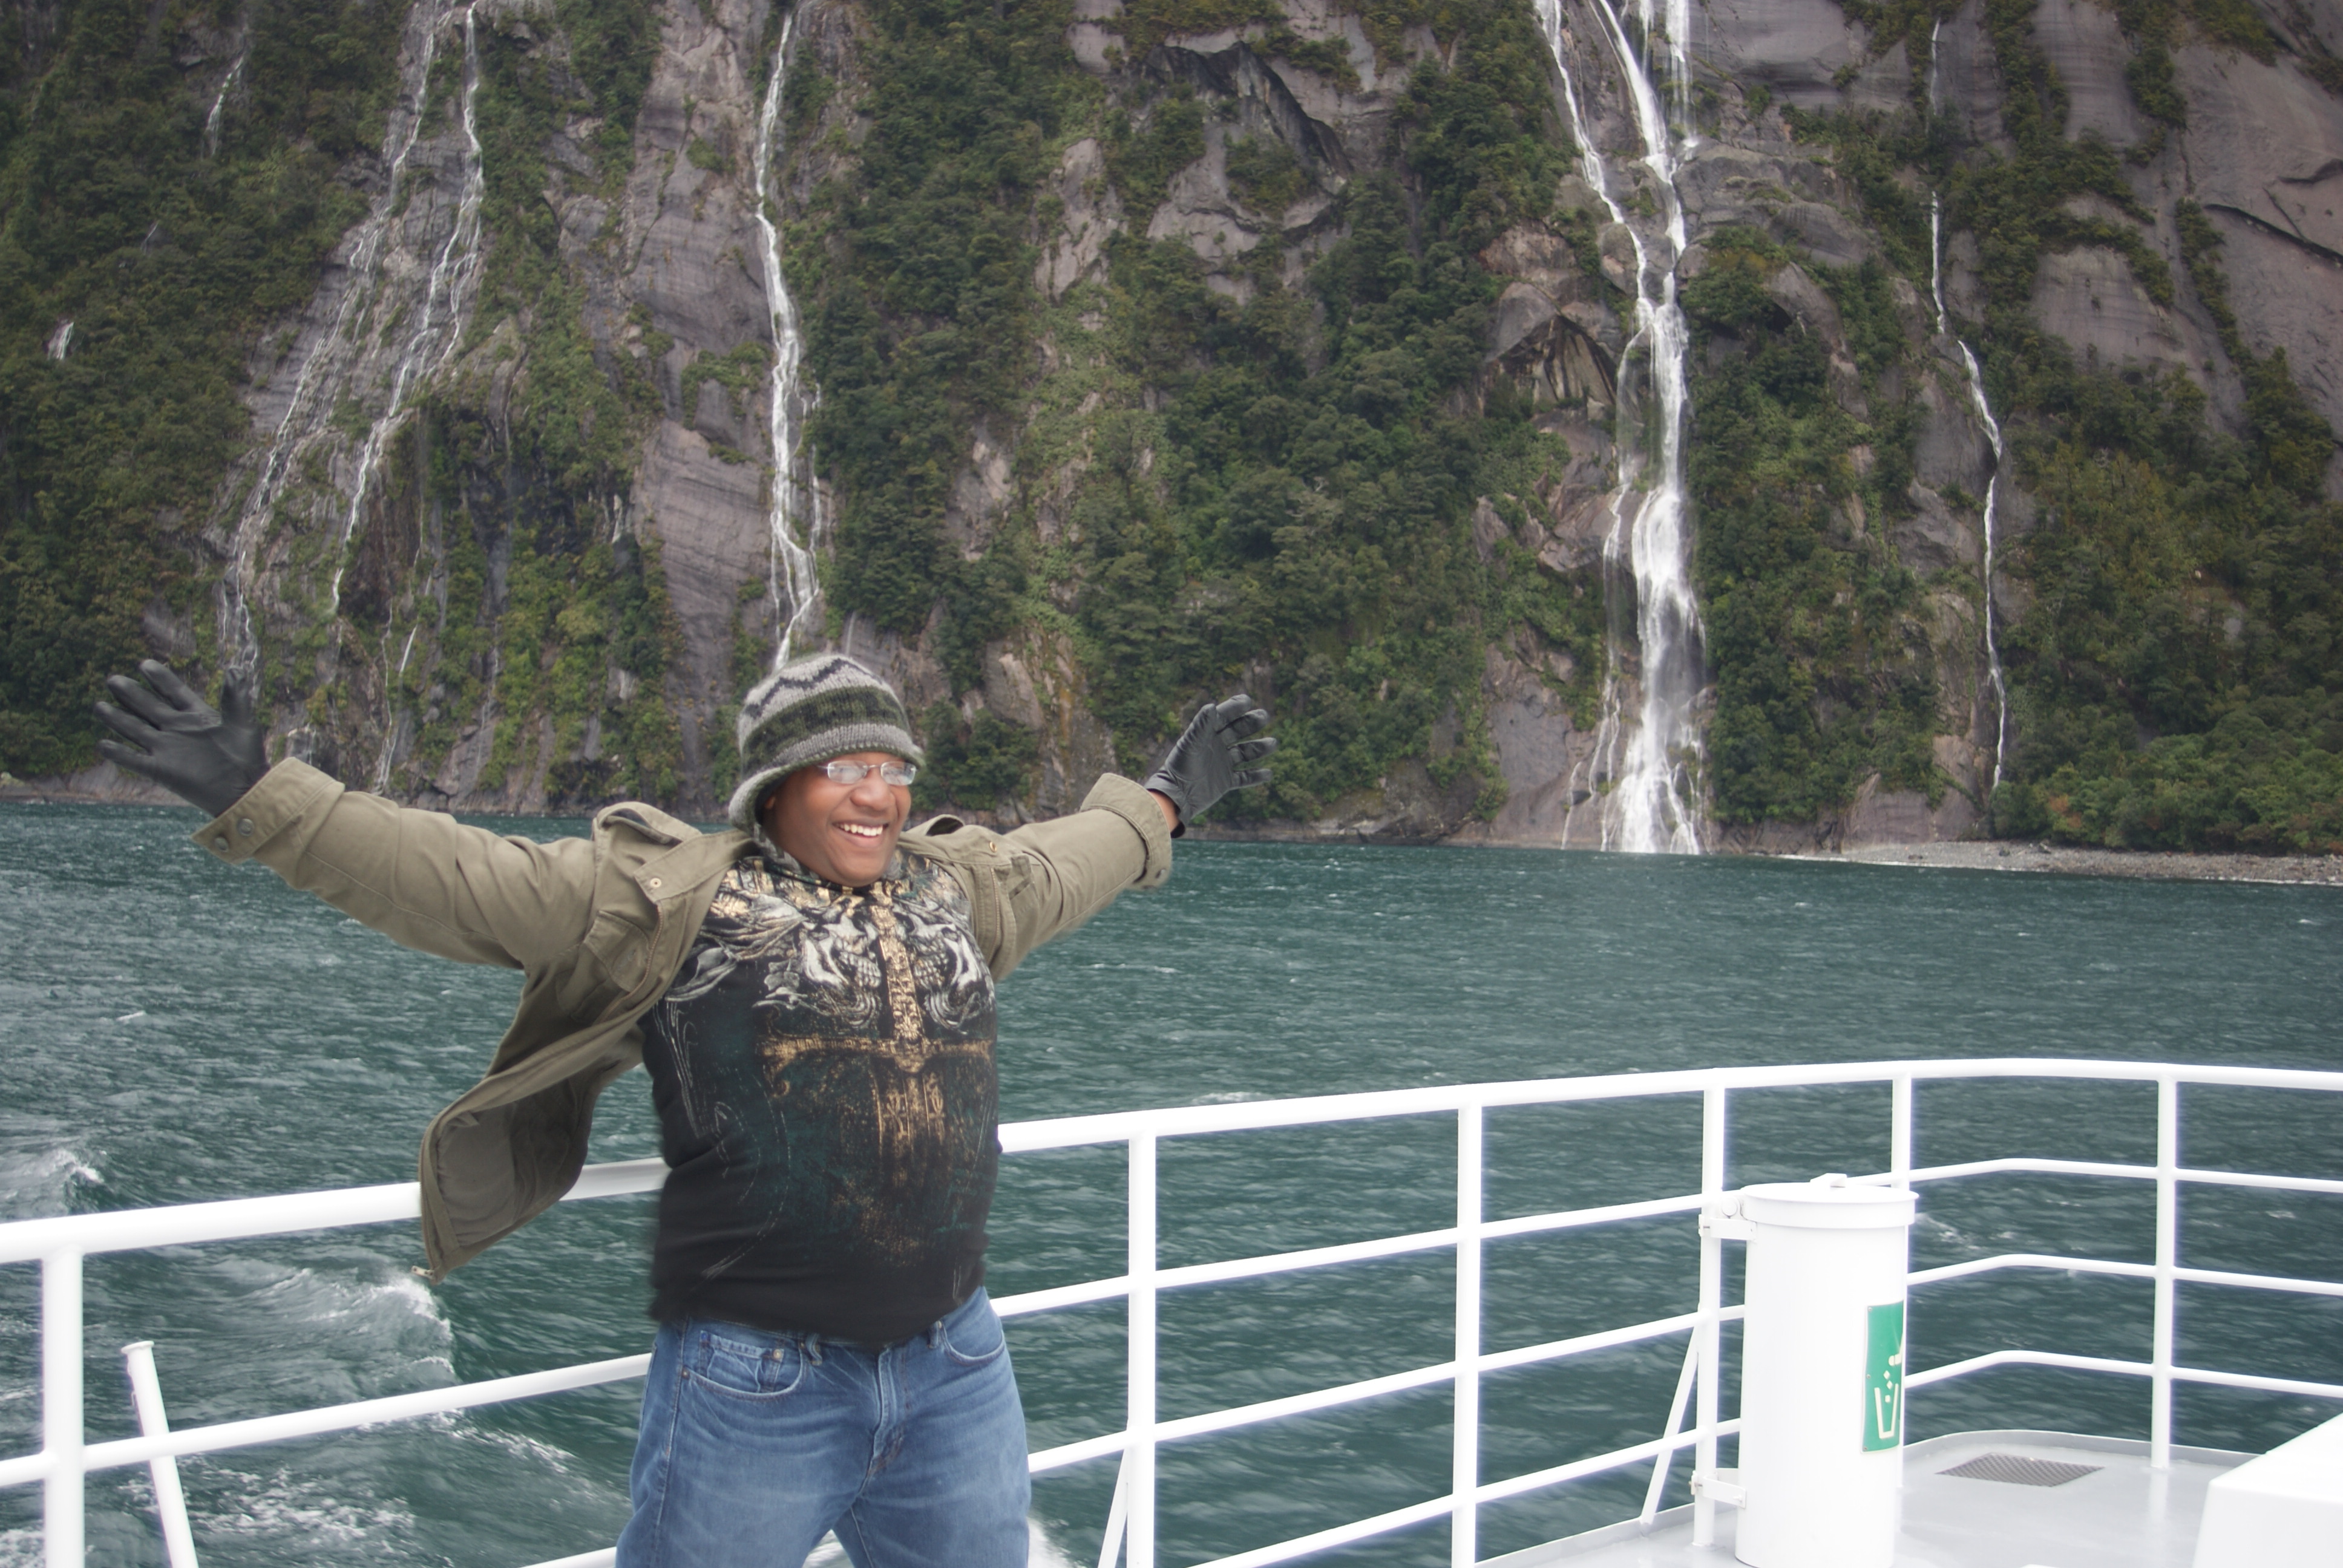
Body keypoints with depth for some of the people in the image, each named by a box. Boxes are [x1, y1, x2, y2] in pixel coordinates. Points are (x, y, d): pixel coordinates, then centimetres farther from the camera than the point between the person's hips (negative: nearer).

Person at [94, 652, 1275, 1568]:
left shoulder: (958, 888, 14)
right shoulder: (666, 899, -3)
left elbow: (1065, 858, 35)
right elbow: (450, 880, -7)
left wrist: (1169, 800, 48)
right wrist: (255, 800, -12)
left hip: (955, 1370, 5)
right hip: (757, 1384, -5)